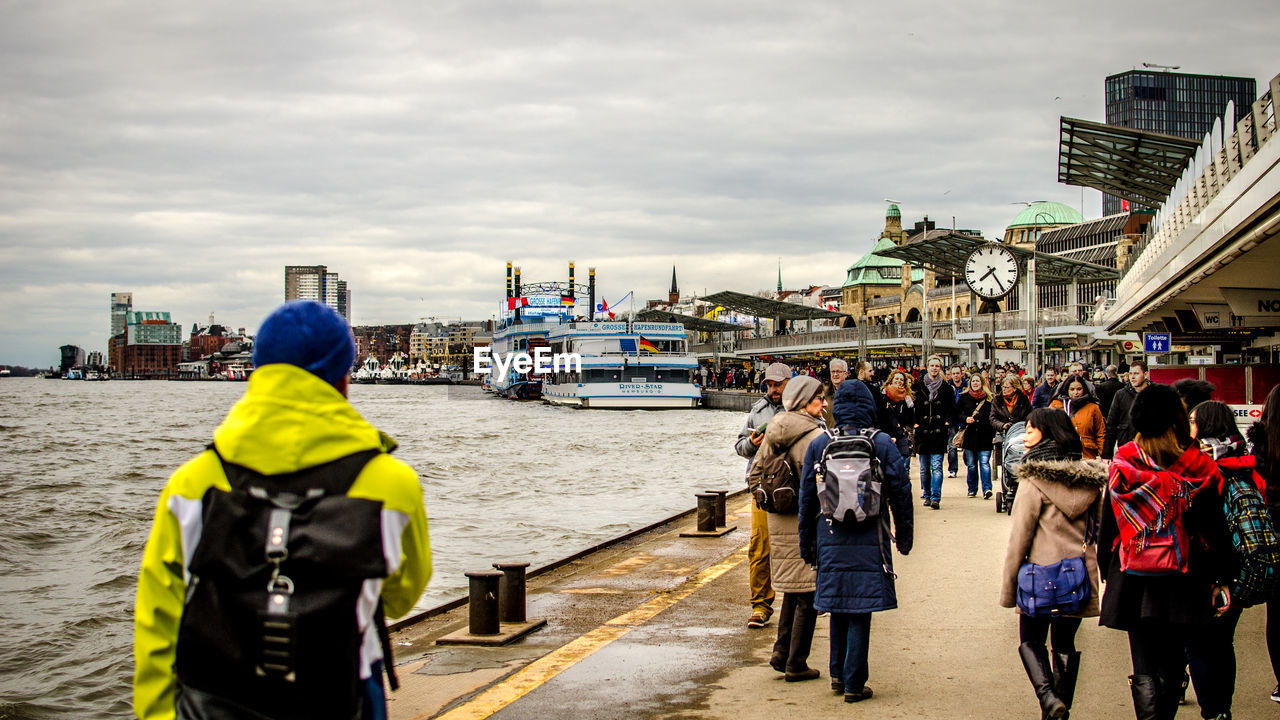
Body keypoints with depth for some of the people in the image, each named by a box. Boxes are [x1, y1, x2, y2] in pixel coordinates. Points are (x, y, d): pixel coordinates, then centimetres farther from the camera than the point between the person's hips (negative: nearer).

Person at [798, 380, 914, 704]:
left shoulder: (818, 445, 0)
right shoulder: (882, 444, -5)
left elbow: (806, 498, 4)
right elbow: (901, 492, -1)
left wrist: (807, 543, 14)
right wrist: (904, 536, 11)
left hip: (831, 539, 2)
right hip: (869, 540, -2)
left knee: (838, 607, 17)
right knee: (860, 611, 3)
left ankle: (838, 674, 22)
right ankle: (854, 684, 5)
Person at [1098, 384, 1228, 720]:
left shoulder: (1122, 464, -6)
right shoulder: (1200, 467, -7)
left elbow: (1109, 525, 1)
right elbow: (1215, 528, -1)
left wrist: (1107, 572, 12)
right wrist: (1219, 578, 9)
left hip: (1134, 578, 0)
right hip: (1182, 580, 1)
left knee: (1144, 669, 0)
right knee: (1171, 663, 13)